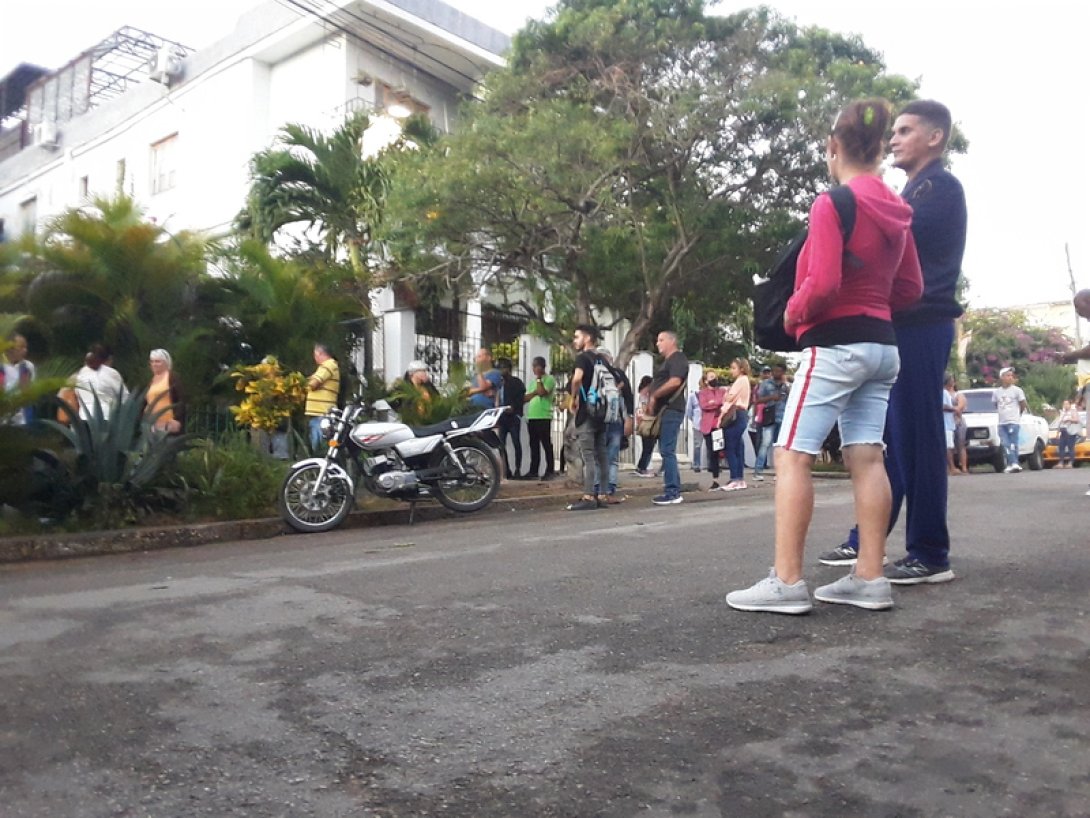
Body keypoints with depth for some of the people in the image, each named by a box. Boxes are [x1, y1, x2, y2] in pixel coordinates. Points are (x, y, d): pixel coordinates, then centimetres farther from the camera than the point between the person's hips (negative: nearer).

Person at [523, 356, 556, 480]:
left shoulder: (549, 379, -1)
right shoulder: (534, 381, 21)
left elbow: (542, 392, -17)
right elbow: (526, 398, 17)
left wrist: (538, 378, -7)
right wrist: (534, 392, -2)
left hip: (543, 417, -7)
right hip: (532, 417, 7)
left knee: (546, 445, -5)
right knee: (534, 445, 8)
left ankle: (550, 471, -1)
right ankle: (534, 471, 11)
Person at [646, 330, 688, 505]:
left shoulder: (678, 358, -7)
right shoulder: (667, 361, 24)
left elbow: (675, 382, -21)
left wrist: (654, 396, -13)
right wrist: (651, 401, 12)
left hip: (671, 410, -10)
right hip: (664, 410, 10)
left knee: (667, 451, -12)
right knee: (667, 451, 9)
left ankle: (672, 492, -12)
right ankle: (674, 491, 13)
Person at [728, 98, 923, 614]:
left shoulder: (831, 204, -12)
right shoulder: (896, 211, 13)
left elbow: (822, 284, -20)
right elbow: (911, 289, 15)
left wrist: (792, 314, -3)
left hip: (836, 345, -8)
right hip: (882, 346, 8)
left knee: (792, 456, -5)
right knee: (866, 457, 7)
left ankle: (786, 581, -6)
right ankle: (871, 577, 10)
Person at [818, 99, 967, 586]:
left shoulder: (941, 187, -4)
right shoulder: (914, 192, 26)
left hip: (920, 327, -9)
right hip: (901, 327, 10)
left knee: (915, 439, -8)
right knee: (885, 440, 10)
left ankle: (930, 556, 0)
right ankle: (865, 541, 16)